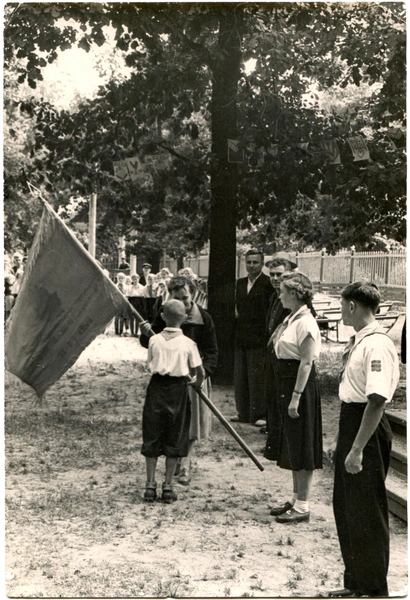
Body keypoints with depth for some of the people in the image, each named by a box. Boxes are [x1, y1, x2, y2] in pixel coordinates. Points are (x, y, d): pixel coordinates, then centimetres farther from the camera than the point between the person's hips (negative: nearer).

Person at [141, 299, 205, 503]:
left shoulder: (154, 340, -2)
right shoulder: (188, 343, -6)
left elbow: (151, 362, 8)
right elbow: (199, 371, -3)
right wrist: (197, 384, 17)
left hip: (156, 388, 1)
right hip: (178, 389, -1)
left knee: (152, 438, 9)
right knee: (174, 440, 8)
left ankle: (150, 485, 10)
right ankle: (167, 486, 10)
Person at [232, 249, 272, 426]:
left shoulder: (268, 283, -8)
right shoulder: (240, 283, 14)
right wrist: (237, 314, 6)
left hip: (259, 338, -7)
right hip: (241, 338, 7)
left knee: (258, 377, -3)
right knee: (240, 377, 11)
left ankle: (260, 415, 7)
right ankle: (243, 413, 22)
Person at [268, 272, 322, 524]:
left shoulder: (305, 323, -17)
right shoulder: (291, 319, 12)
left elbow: (306, 363, -20)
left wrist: (296, 397, -22)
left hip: (301, 386, -10)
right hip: (286, 385, 10)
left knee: (301, 446, -2)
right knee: (291, 446, 16)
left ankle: (303, 506, 6)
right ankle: (296, 499, 26)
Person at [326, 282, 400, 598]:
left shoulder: (377, 345, -20)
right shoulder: (357, 341, 11)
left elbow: (376, 402, -25)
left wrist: (357, 449, -26)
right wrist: (340, 440, 21)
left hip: (367, 431, -10)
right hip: (350, 425, 10)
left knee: (366, 513, 1)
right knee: (345, 508, 17)